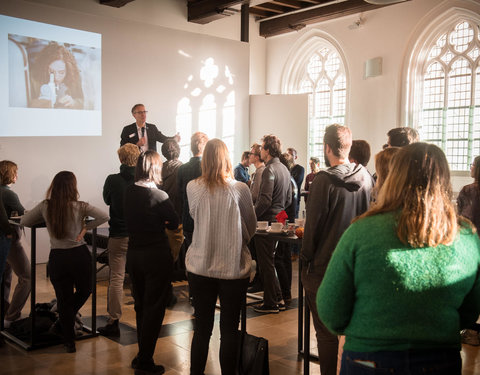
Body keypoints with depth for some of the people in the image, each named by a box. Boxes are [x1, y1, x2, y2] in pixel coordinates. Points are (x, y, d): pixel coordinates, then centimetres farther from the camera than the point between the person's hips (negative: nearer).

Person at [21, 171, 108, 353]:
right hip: (79, 255, -2)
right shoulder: (79, 207, -7)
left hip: (57, 258, 2)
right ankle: (61, 324, 18)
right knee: (84, 291, 23)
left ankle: (69, 341, 19)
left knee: (63, 299, 12)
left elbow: (24, 221, 10)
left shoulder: (45, 206, -1)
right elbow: (104, 216, -11)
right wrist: (86, 227, -1)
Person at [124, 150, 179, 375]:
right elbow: (174, 223, -7)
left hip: (133, 254, 6)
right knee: (154, 308, 5)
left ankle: (142, 355, 31)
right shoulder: (159, 196, -17)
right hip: (156, 255, -6)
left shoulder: (128, 192, 0)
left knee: (141, 305, 19)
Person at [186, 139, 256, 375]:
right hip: (233, 267, -2)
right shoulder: (239, 189, -10)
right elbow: (251, 227, 2)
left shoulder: (192, 188, -6)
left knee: (202, 329, 12)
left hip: (200, 268, 2)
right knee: (229, 330, 8)